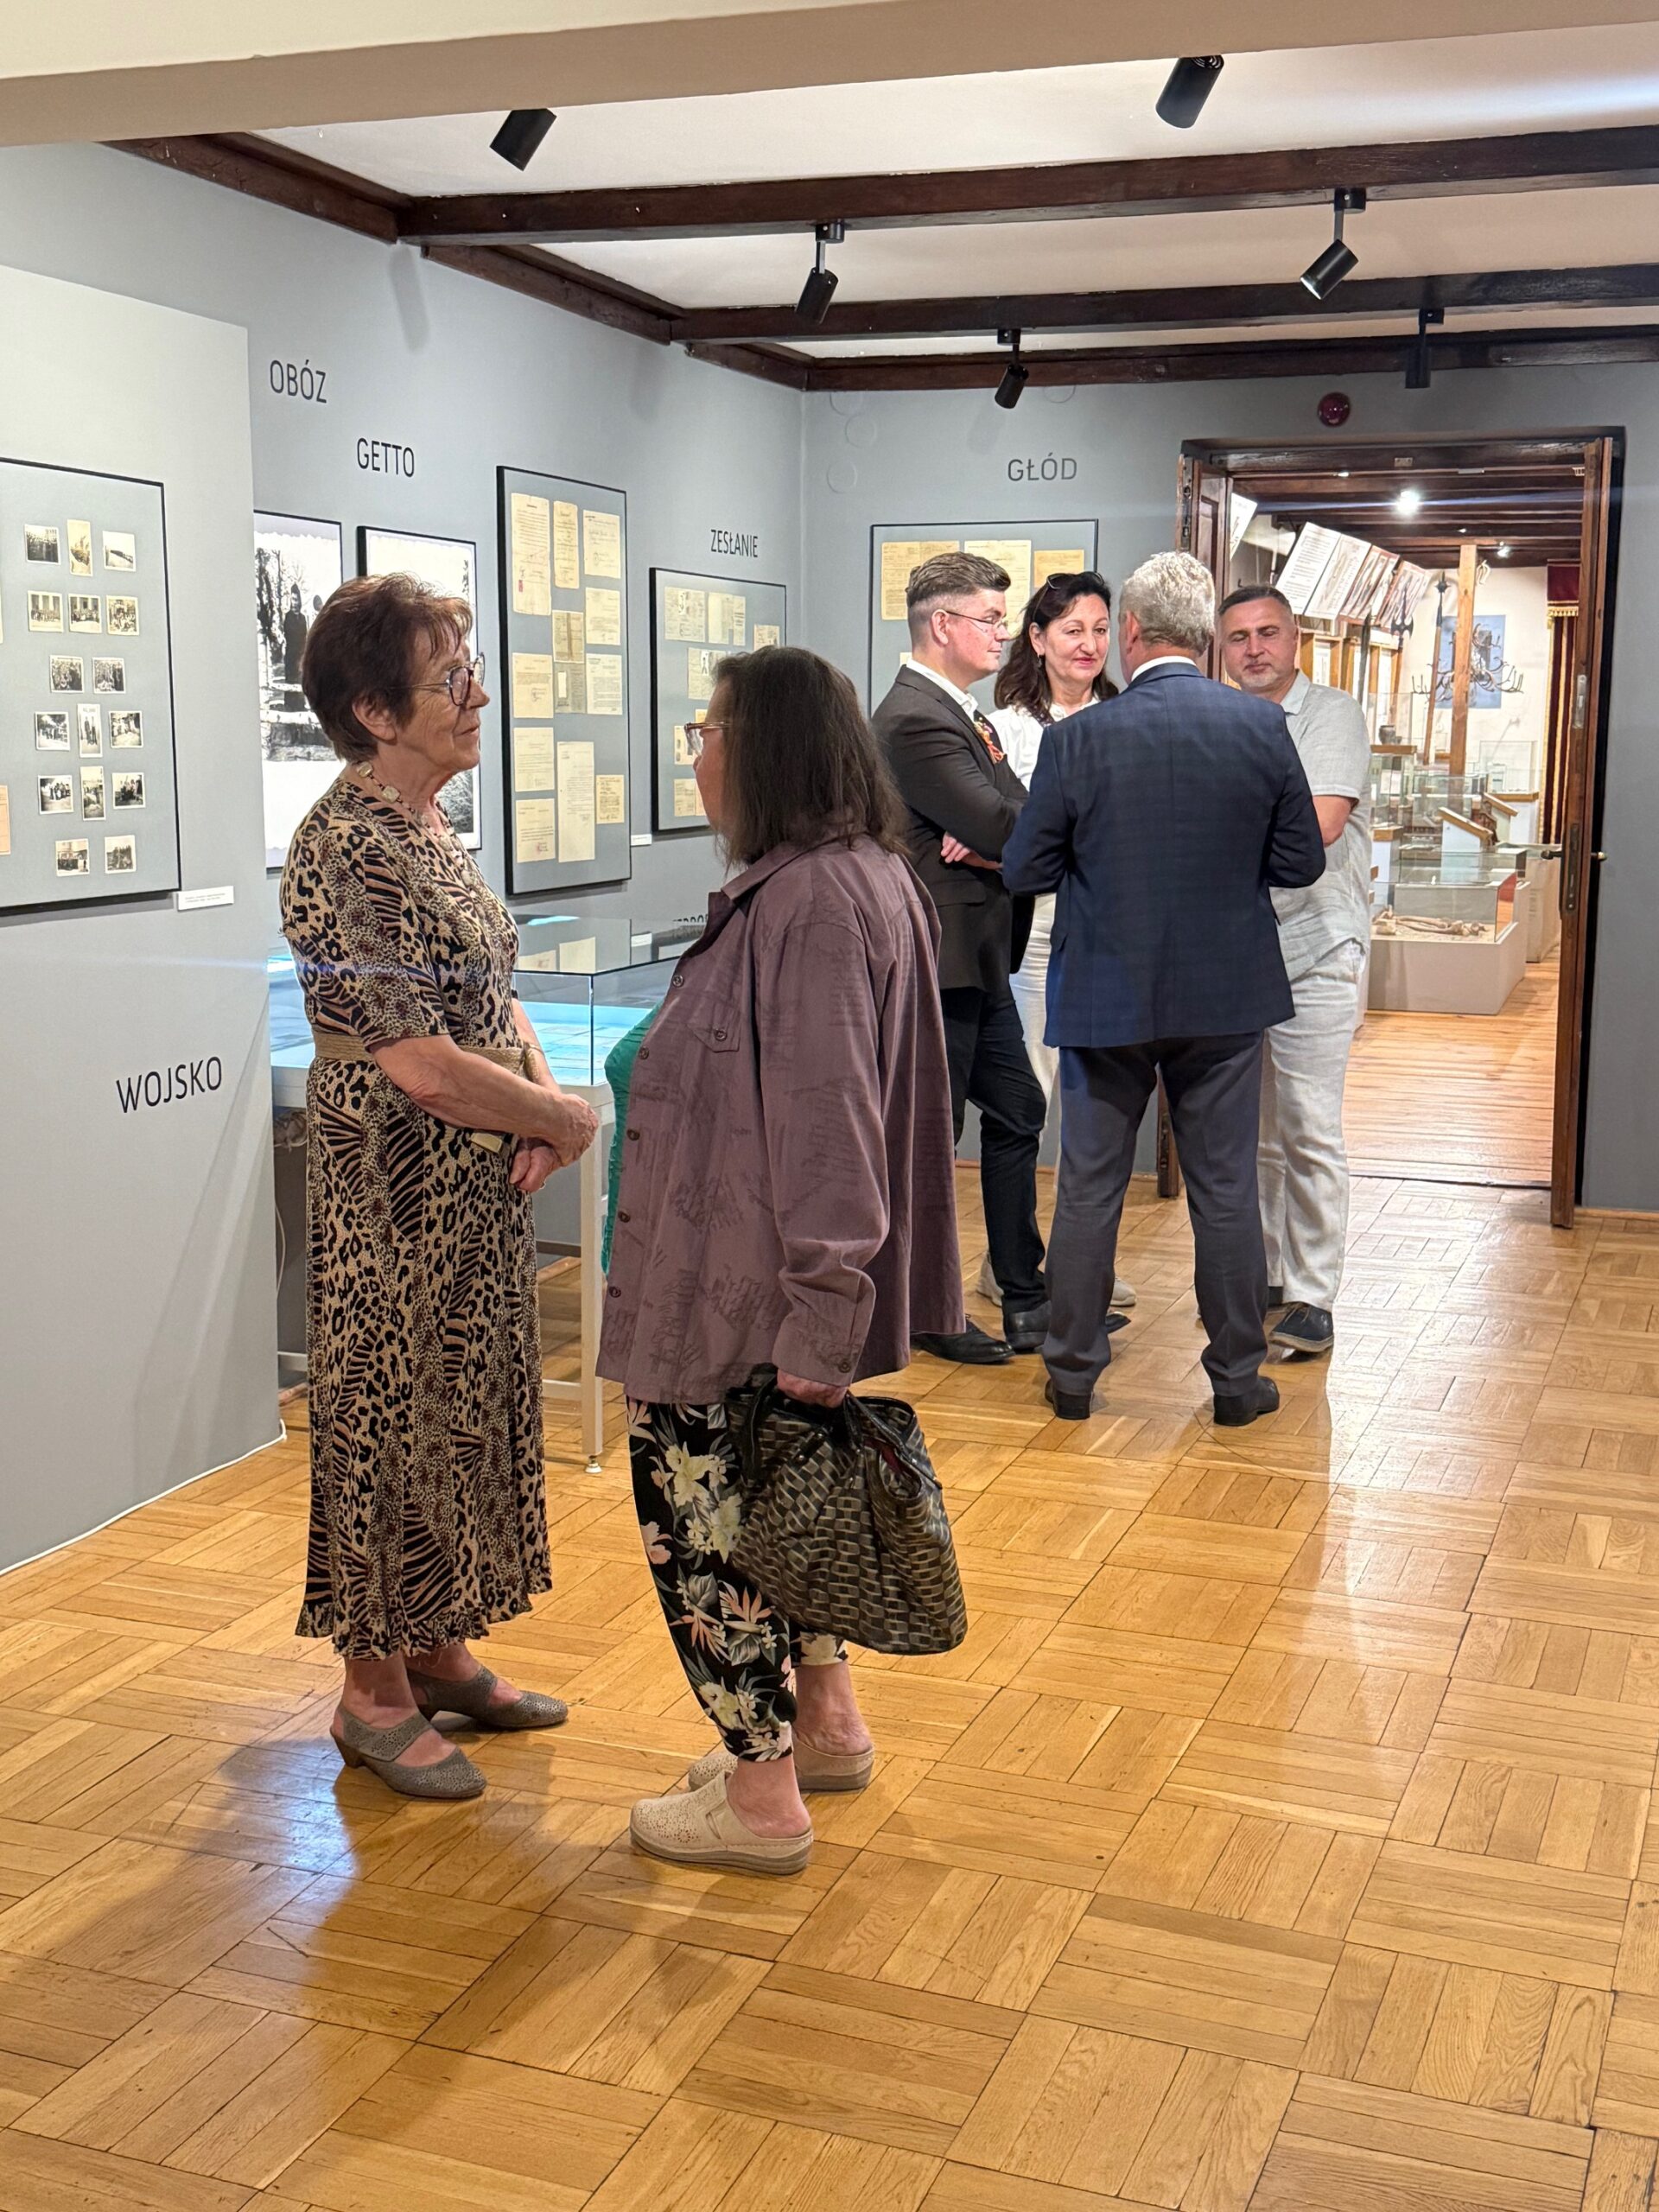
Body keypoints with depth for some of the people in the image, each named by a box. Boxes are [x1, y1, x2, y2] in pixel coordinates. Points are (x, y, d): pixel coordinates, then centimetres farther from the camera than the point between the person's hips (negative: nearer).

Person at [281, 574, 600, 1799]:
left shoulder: (432, 831, 9)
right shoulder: (345, 856, -21)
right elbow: (420, 1066, -25)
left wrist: (544, 1104, -4)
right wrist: (570, 1117, -13)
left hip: (482, 1191, 9)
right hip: (395, 1197, -9)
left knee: (470, 1410, 17)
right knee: (391, 1422, 4)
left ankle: (439, 1649, 33)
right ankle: (374, 1688, 21)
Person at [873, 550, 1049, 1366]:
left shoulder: (963, 710, 15)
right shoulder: (915, 719, -18)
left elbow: (1016, 813, 7)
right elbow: (1003, 826, -25)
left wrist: (989, 838, -14)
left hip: (980, 961, 11)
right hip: (938, 962, -11)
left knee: (1017, 1114, 14)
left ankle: (1025, 1299, 24)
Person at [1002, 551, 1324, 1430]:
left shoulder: (1077, 738, -11)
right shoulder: (1262, 726, -7)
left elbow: (1024, 871, -5)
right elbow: (1301, 861, -1)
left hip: (1105, 997, -1)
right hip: (1226, 995, 1)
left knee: (1088, 1187, 10)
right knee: (1225, 1190, 10)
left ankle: (1073, 1373, 19)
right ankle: (1236, 1379, 19)